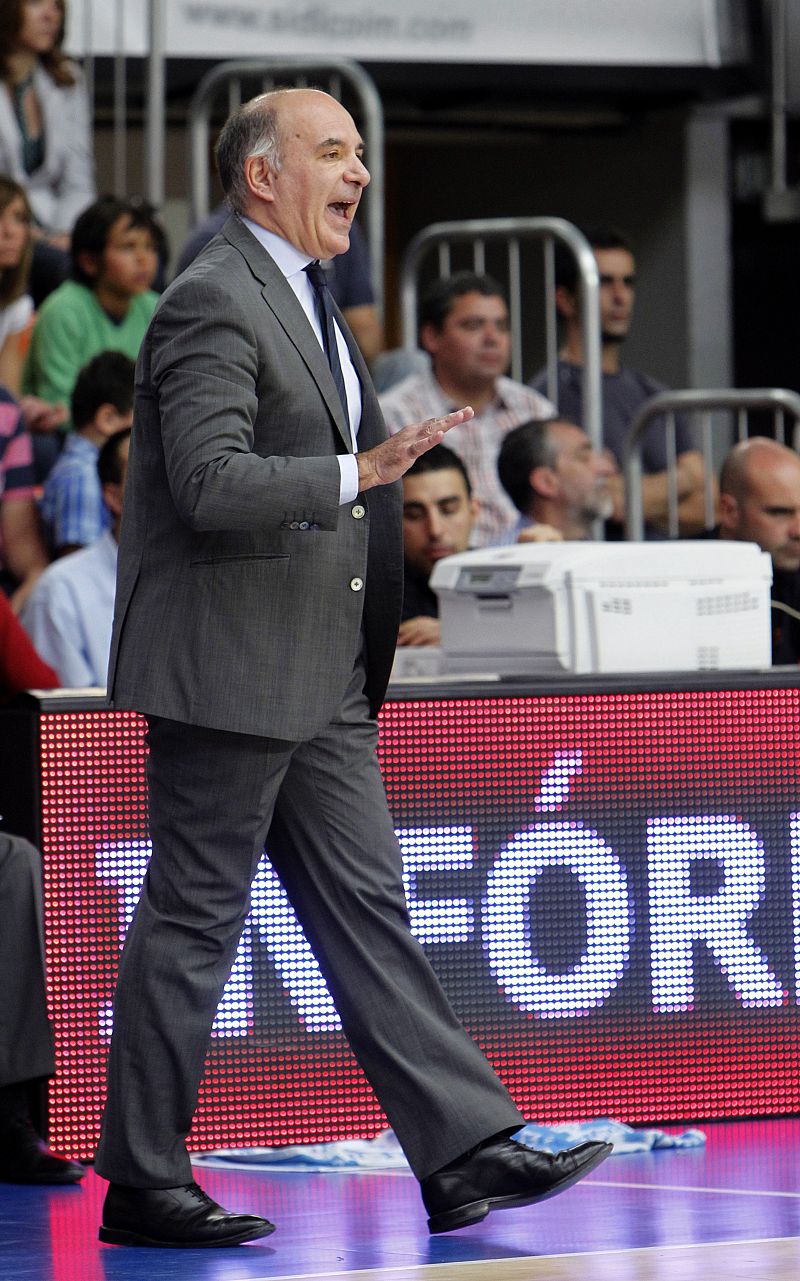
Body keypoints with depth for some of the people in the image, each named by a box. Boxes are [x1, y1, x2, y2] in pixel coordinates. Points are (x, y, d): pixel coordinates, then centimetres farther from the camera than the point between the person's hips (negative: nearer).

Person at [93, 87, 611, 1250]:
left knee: (367, 909, 6)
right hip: (230, 672, -9)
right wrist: (358, 474, -33)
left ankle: (465, 1154, 5)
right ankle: (142, 1187, 4)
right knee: (192, 921, -3)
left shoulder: (306, 301, 18)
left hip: (320, 677, 10)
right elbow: (210, 482, -25)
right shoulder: (215, 301, -14)